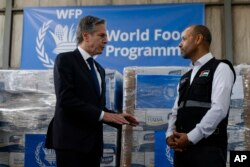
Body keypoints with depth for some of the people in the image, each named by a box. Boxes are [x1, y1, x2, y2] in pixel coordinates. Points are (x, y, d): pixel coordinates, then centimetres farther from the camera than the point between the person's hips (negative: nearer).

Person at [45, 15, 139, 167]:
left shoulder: (99, 69, 18)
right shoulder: (65, 60, -4)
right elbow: (65, 99, -16)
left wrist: (117, 117, 0)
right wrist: (102, 115, -16)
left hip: (93, 142, 7)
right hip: (71, 140, -7)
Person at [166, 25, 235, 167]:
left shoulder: (220, 68, -2)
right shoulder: (185, 78, 21)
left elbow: (219, 109, -13)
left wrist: (190, 137, -15)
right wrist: (170, 134, -2)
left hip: (208, 147, -6)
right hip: (183, 147, 7)